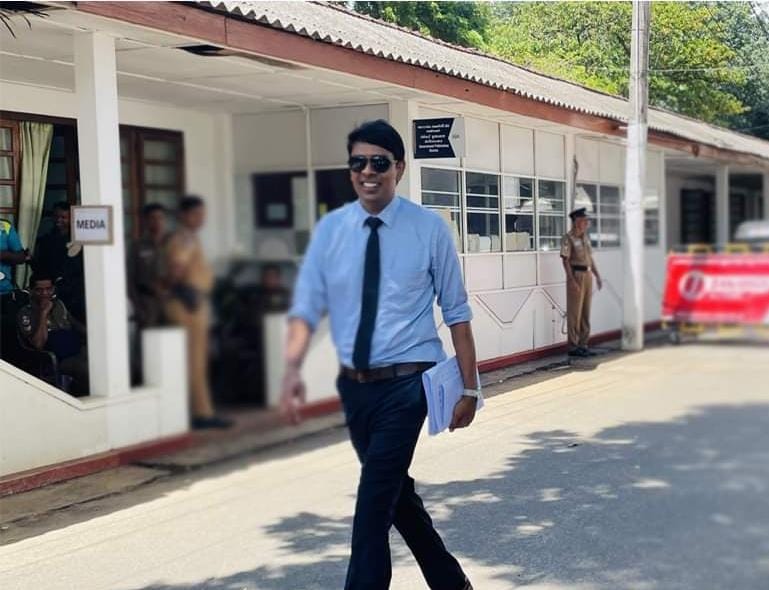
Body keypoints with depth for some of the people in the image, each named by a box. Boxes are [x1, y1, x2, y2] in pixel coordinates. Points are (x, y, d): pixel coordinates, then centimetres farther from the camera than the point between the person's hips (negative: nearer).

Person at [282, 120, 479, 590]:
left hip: (407, 383, -5)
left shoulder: (429, 228, -7)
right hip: (354, 386, 5)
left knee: (374, 501, -11)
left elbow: (456, 311, -3)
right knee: (395, 493, 18)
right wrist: (294, 368, -21)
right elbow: (307, 306, -5)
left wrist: (469, 386, -4)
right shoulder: (330, 230, 1)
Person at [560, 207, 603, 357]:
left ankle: (583, 345, 17)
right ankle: (573, 346, 0)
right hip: (576, 274, -8)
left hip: (588, 274, 8)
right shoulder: (568, 238, -10)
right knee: (574, 312, -5)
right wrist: (572, 280, -20)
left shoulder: (586, 236, 14)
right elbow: (565, 260, -14)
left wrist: (597, 275, 16)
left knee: (586, 312, 10)